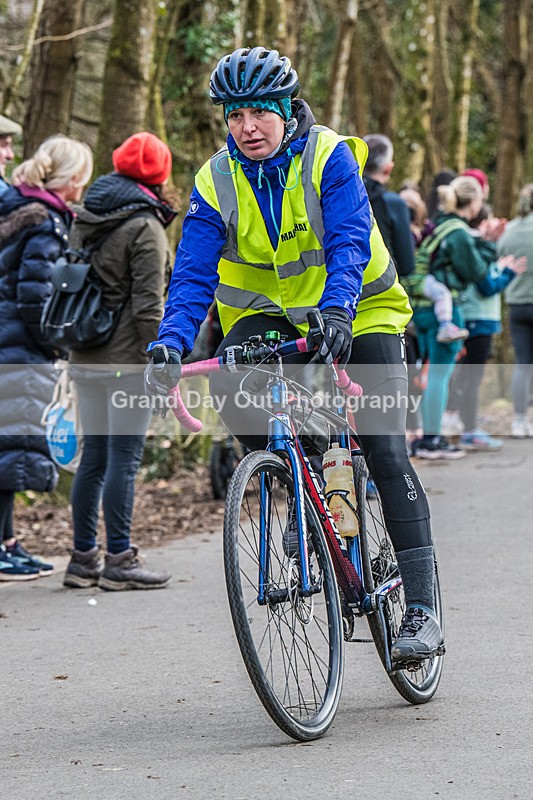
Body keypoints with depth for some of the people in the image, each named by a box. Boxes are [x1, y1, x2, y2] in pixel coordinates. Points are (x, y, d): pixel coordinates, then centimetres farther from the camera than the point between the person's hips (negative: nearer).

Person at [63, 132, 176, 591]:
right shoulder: (145, 227, -11)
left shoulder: (84, 221, 13)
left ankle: (84, 557, 16)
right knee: (124, 459, -4)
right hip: (127, 359, -8)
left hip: (86, 358, 8)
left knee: (93, 458, 12)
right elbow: (148, 304, -15)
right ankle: (119, 561, -1)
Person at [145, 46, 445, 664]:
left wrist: (337, 313, -49)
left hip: (359, 312, -3)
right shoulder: (216, 181, -11)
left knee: (385, 450, -14)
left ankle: (421, 607, -11)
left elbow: (350, 244, -30)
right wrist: (171, 342, -36)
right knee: (229, 376, -30)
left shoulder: (328, 157, -19)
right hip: (270, 312, 3)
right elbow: (193, 272, -18)